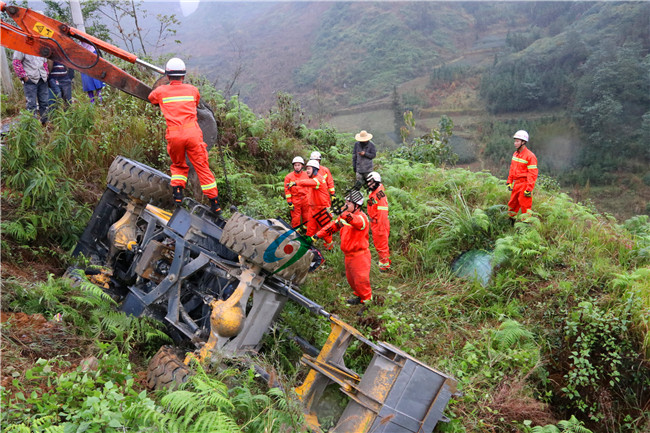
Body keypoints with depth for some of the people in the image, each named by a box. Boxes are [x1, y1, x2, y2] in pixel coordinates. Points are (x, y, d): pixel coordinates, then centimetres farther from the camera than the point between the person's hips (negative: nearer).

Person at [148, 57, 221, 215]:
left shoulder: (161, 91, 9)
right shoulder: (192, 90, 10)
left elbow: (151, 98, 31)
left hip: (174, 135, 0)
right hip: (192, 133, 0)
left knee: (178, 165, 24)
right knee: (202, 167, 6)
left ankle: (177, 194, 6)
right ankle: (215, 204, 7)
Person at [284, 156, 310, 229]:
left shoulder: (306, 175, 7)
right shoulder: (289, 177, -1)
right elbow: (287, 190, -2)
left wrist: (310, 200, 12)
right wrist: (289, 203, -7)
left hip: (305, 200, 3)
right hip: (295, 201, -3)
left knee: (306, 218, 9)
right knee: (296, 219, -2)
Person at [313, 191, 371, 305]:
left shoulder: (362, 218, -20)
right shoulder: (345, 215, 6)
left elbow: (355, 220, -44)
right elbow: (332, 226, 5)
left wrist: (344, 214, -62)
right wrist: (316, 236, -3)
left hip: (359, 255, -8)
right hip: (348, 255, 8)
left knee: (360, 279, 3)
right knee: (351, 279, 20)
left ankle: (366, 299, 23)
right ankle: (359, 295, 39)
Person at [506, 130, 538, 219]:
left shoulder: (530, 156, -15)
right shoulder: (515, 154, 11)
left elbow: (532, 174, -17)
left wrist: (529, 189, -20)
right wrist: (509, 182, 14)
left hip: (524, 184, -8)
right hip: (516, 184, 8)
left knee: (525, 206, -2)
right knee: (512, 204, 16)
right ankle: (511, 220, 30)